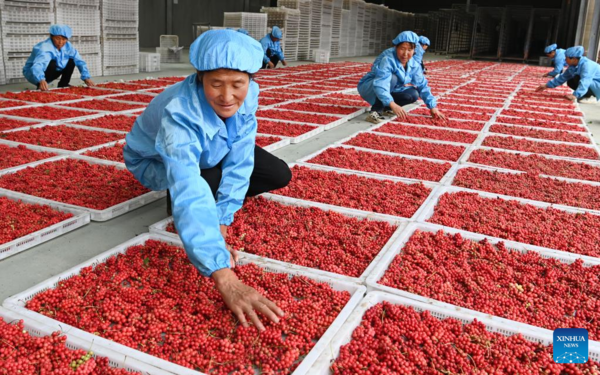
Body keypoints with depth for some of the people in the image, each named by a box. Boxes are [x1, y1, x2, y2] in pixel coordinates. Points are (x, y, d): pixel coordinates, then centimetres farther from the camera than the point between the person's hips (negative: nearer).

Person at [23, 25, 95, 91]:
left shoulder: (67, 46, -11)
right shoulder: (45, 48, -32)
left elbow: (79, 61, -8)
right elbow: (37, 66, -49)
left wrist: (86, 78, -23)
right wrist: (41, 80, -69)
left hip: (49, 73, 7)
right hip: (33, 74, -7)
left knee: (71, 61, -5)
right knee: (52, 63, -33)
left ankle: (63, 84, 6)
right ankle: (41, 88, -19)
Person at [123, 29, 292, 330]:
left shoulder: (248, 95, -30)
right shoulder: (179, 114, -46)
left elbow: (238, 163, -26)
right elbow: (189, 193, -58)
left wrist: (220, 223, -34)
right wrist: (226, 280, -68)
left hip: (208, 153, 4)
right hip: (156, 160, -3)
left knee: (280, 176, -7)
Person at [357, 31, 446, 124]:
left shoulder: (414, 65, -7)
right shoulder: (387, 59, -30)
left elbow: (423, 86, -2)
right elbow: (380, 84, -42)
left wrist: (433, 107, -10)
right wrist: (392, 104, -53)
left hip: (388, 91, 7)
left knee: (414, 94, -13)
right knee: (391, 78, -33)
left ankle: (385, 107, 5)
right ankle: (375, 112, -27)